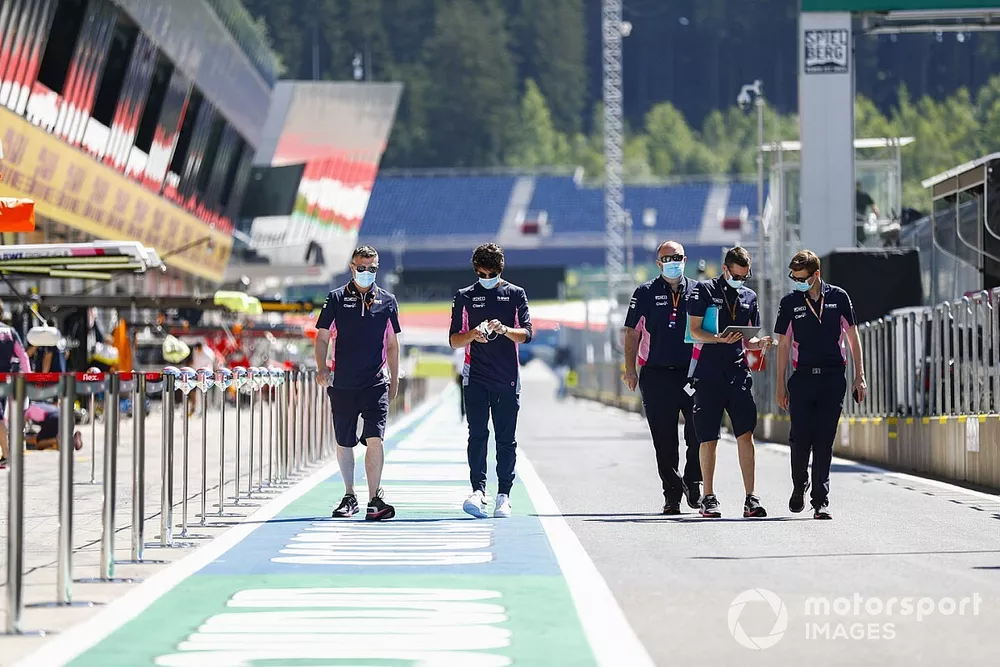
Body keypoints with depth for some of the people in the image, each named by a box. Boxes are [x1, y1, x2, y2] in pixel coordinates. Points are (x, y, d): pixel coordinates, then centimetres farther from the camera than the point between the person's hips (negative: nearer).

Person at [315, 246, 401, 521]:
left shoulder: (387, 301, 7)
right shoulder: (336, 298, 4)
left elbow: (392, 344, 13)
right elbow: (322, 337, 6)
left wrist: (394, 380, 11)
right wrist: (322, 368, -8)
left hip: (375, 383, -1)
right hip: (342, 384, 1)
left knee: (374, 439, -14)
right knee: (344, 443, 8)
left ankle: (375, 499, -14)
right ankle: (349, 497, 22)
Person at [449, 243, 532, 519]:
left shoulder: (515, 294, 7)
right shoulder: (465, 297, 8)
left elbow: (526, 333, -1)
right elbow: (454, 340, 6)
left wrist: (504, 330, -21)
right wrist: (473, 334, -15)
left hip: (508, 378, 0)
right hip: (476, 378, 0)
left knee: (506, 439, 2)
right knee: (477, 434, -12)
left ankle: (503, 495, 7)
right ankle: (478, 491, -20)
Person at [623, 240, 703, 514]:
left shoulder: (697, 291, 10)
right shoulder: (646, 293, 7)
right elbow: (633, 332, 7)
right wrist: (630, 369, -1)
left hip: (692, 373, 1)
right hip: (657, 375, -1)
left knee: (699, 433, -7)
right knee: (664, 440, 1)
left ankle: (693, 482, 11)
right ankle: (672, 493, 8)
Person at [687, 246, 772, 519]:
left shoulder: (749, 296, 14)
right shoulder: (705, 290, 1)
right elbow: (694, 331, -5)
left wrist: (759, 343, -3)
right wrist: (721, 339, -21)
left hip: (738, 374, 3)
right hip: (708, 375, -3)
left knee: (745, 434, -7)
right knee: (708, 439, 2)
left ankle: (751, 498, -7)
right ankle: (708, 498, 11)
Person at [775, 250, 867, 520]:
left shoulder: (838, 297, 2)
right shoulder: (789, 302, 3)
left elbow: (853, 337, 9)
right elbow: (783, 344, 8)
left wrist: (860, 376, 4)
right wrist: (781, 386, 5)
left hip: (833, 378, -1)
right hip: (803, 377, 1)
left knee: (824, 441, -3)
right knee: (800, 438, -4)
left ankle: (821, 500, -1)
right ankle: (799, 486, 23)